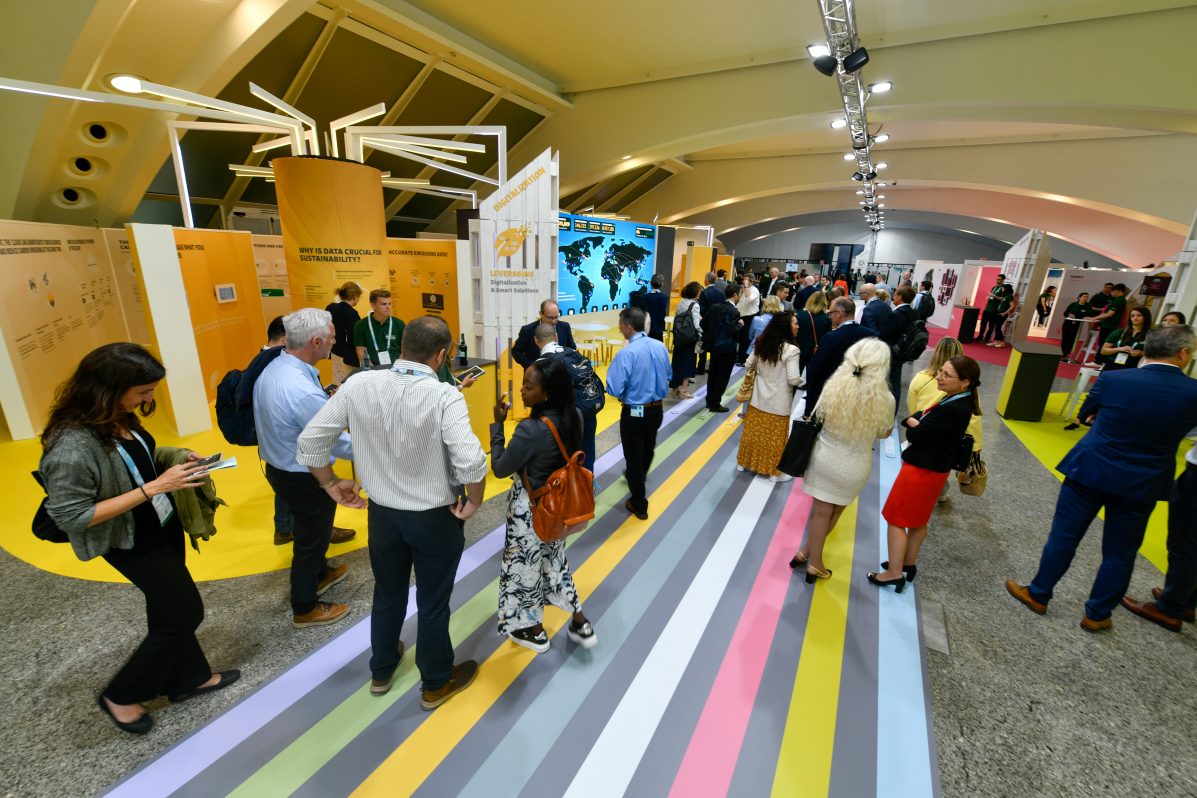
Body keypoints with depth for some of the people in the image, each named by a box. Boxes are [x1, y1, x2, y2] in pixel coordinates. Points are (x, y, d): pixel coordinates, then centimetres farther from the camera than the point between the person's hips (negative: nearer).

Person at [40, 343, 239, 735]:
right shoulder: (71, 446, -30)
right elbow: (71, 516, -25)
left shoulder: (117, 419, -7)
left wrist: (176, 459, -6)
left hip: (163, 526, 8)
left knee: (168, 610, 21)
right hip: (131, 543, -7)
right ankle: (121, 695, 30)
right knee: (186, 612, 6)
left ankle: (188, 678, 41)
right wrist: (153, 488, -29)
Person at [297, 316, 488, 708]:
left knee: (387, 595, 28)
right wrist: (473, 503, -16)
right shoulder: (444, 396, -25)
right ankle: (436, 684, 41)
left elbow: (309, 442, -5)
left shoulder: (358, 385, -11)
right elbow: (471, 462, -35)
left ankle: (381, 670, 52)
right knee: (433, 603, 17)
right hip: (436, 517, -4)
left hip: (382, 513, 4)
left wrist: (332, 485, 9)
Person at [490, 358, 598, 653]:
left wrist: (497, 424, -14)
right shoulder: (572, 418, -9)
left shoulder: (531, 430, -31)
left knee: (525, 566, 17)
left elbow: (499, 468, -18)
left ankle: (533, 631, 40)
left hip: (530, 511, -7)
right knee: (554, 560, 26)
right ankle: (581, 624, 35)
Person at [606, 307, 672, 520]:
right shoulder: (660, 346, -3)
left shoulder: (626, 353, -24)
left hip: (634, 413, -6)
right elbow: (668, 378, 10)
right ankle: (638, 476, 56)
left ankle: (639, 505, 24)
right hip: (657, 410, 7)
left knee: (634, 456, 10)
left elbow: (614, 389, -25)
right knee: (648, 449, 27)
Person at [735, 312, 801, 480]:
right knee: (775, 437, 8)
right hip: (778, 402, -5)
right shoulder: (791, 350, -19)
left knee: (754, 432, 17)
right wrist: (801, 380, 0)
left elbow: (749, 365, 9)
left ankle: (745, 462, 30)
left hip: (759, 397, 5)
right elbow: (793, 380, -20)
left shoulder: (761, 343, -1)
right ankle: (775, 471, 21)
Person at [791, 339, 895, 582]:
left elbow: (818, 417, -1)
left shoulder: (833, 387, -18)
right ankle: (808, 552, 29)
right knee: (835, 511, 21)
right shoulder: (885, 399, -20)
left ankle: (813, 559, 28)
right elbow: (885, 433, -2)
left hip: (824, 457, 1)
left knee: (821, 511, 16)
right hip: (854, 466, -1)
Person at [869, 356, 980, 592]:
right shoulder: (956, 402, 5)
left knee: (897, 520, 2)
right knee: (918, 520, 21)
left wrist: (914, 424, -3)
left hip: (923, 469, -10)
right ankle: (908, 563, 36)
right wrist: (916, 422, -17)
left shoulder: (954, 410, -27)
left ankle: (894, 573, 12)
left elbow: (915, 435, -23)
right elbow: (910, 420, 4)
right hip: (931, 467, 10)